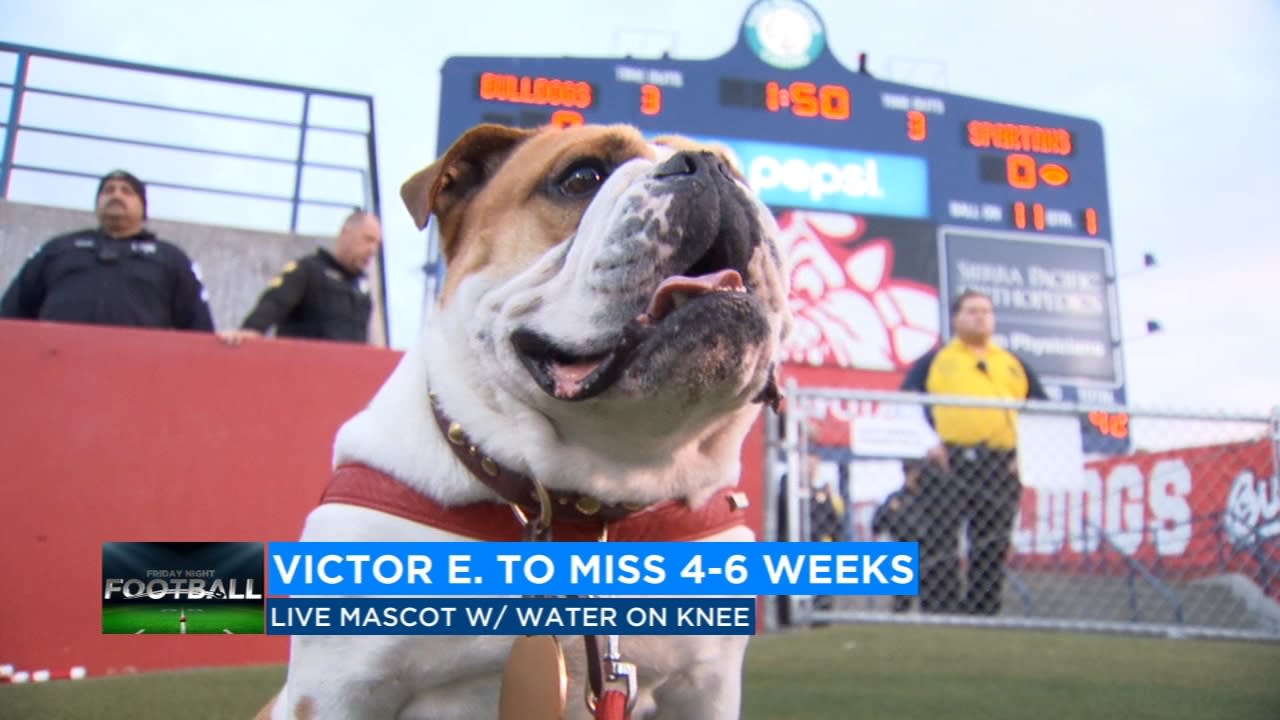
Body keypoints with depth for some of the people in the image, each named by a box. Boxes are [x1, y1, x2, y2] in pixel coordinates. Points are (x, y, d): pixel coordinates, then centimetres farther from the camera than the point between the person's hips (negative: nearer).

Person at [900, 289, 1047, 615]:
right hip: (948, 465, -3)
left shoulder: (1014, 364, 23)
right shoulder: (934, 360, 14)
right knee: (939, 546, -8)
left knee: (992, 549, 4)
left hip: (1002, 468, 3)